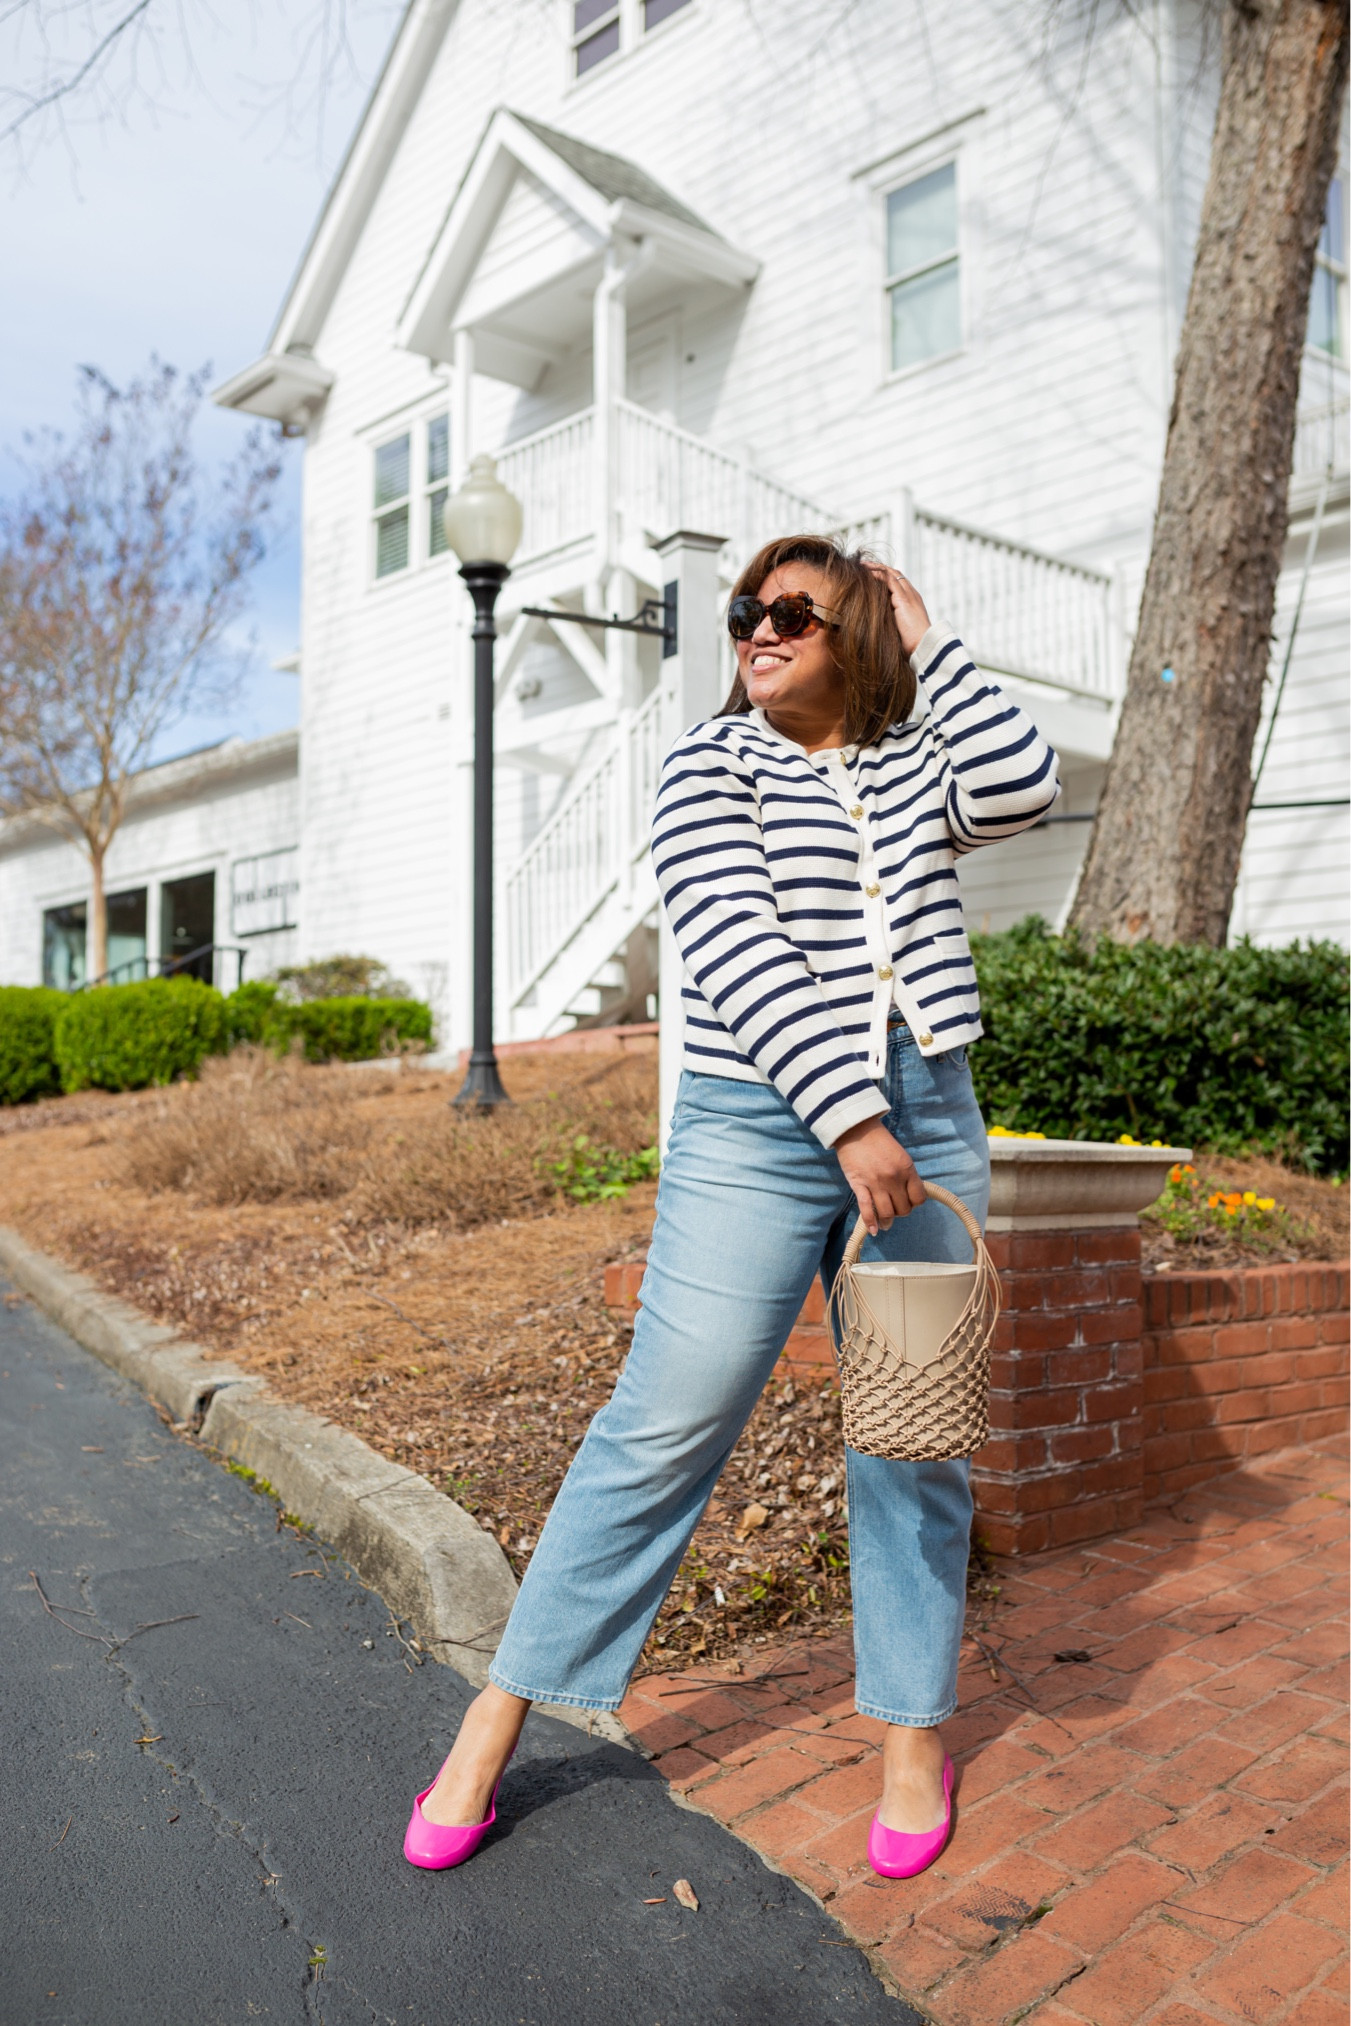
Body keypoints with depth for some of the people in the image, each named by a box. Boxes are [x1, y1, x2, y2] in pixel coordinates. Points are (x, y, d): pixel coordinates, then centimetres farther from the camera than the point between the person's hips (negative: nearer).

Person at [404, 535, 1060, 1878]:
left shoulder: (917, 760, 14)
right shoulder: (710, 766, 2)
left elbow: (1024, 785, -8)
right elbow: (736, 948, -12)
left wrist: (929, 643, 2)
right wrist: (848, 1116, -20)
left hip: (928, 1124, 4)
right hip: (759, 1127, -3)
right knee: (666, 1425, -3)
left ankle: (915, 1731, 28)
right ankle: (499, 1715, 13)